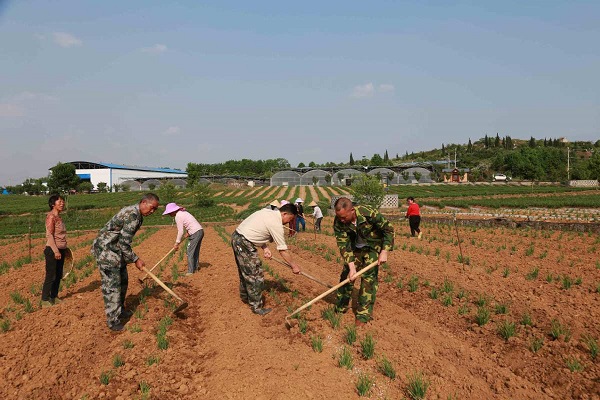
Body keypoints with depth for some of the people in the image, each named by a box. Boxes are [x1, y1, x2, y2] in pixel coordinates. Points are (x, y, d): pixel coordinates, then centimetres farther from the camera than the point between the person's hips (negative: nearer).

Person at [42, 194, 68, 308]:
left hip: (61, 250, 8)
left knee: (58, 276, 14)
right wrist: (56, 251, -21)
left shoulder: (58, 217, 12)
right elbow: (49, 235, -17)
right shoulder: (51, 216, -12)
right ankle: (45, 300, 7)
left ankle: (54, 297, 25)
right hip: (52, 250, -8)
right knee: (51, 276, -2)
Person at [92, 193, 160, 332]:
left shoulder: (137, 215, 7)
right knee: (112, 285, -6)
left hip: (117, 250, 10)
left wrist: (131, 258, 19)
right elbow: (124, 243, -24)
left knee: (122, 280, 17)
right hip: (106, 250, -10)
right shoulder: (132, 215, -25)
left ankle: (120, 310, 32)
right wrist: (136, 260, -16)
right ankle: (113, 320, 2)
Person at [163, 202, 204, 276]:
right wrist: (189, 233, 19)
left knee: (189, 252, -3)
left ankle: (190, 271, 1)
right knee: (195, 251, 18)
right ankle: (195, 268, 27)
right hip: (200, 231, 10)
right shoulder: (182, 212, 16)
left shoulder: (178, 216, -11)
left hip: (195, 233, -10)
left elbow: (180, 232, -11)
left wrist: (177, 243, -5)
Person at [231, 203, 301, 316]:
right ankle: (256, 307, 9)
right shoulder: (276, 224, -16)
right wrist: (294, 266, 1)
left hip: (236, 236, 10)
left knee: (245, 271, 25)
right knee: (256, 276, -2)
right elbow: (283, 250, -10)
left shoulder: (268, 212, 9)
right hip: (244, 244, -10)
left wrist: (264, 247, 5)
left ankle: (245, 296, 43)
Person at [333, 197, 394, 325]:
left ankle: (364, 314, 0)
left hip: (372, 247, -3)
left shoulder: (369, 213, -34)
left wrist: (384, 251, -26)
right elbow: (343, 245, -23)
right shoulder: (338, 222, -26)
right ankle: (340, 309, 18)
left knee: (369, 277, -9)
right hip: (354, 247, 3)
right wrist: (351, 266, -33)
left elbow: (388, 229, -21)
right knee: (346, 275, 2)